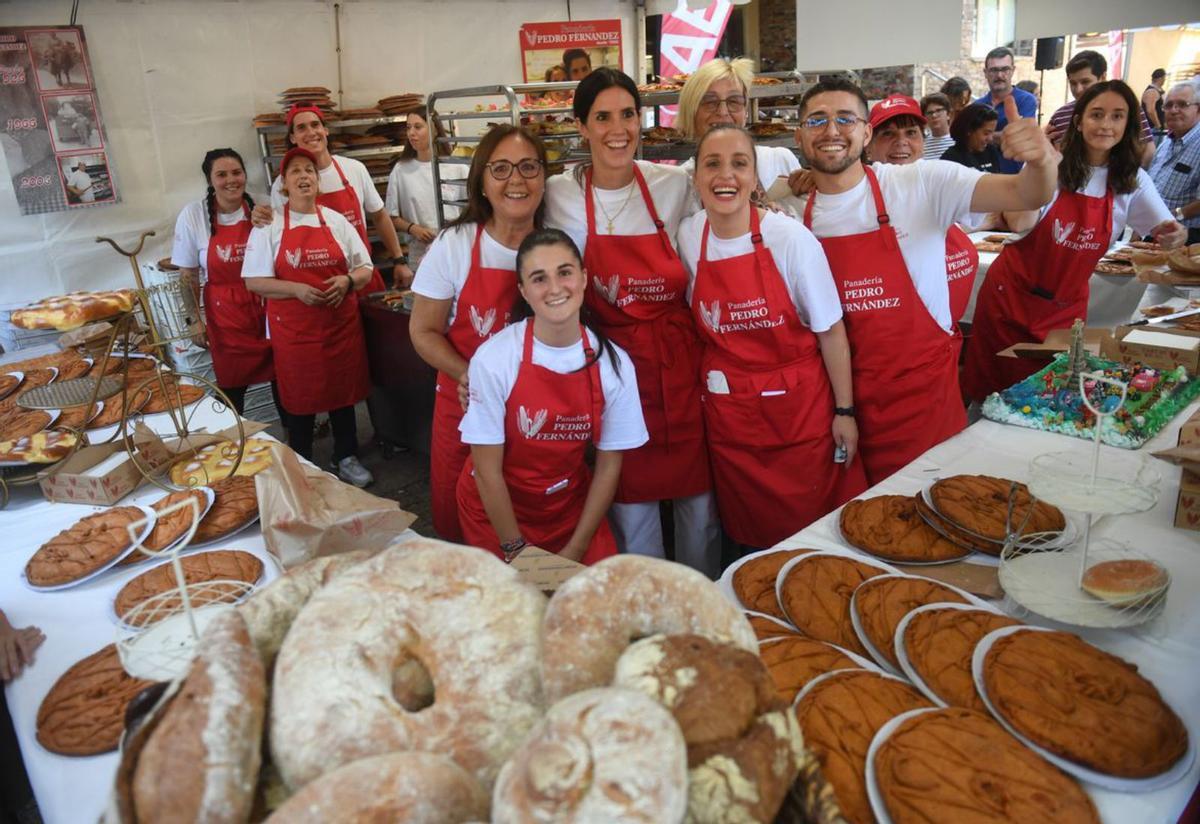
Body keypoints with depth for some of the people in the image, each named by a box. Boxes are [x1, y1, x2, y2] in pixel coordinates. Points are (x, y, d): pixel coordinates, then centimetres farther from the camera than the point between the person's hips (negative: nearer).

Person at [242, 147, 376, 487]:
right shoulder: (268, 226, -1)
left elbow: (365, 269, 8)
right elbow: (254, 281, -4)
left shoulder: (336, 221, 6)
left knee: (343, 391, 12)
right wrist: (297, 289, -18)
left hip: (340, 323, 2)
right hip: (293, 329, -2)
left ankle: (347, 458, 29)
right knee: (300, 398, 7)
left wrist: (347, 280, -14)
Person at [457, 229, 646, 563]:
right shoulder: (493, 359, -22)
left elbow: (608, 467, -6)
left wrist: (575, 551, -7)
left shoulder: (614, 364, -14)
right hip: (495, 509, -2)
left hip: (571, 505, 2)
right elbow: (488, 470, -15)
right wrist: (516, 550, -10)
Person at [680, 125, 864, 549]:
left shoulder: (791, 239, -14)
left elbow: (830, 331, -8)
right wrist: (709, 381, 10)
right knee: (749, 532, 16)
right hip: (728, 411, 3)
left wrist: (844, 411, -7)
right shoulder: (687, 236, -2)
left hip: (799, 407, -3)